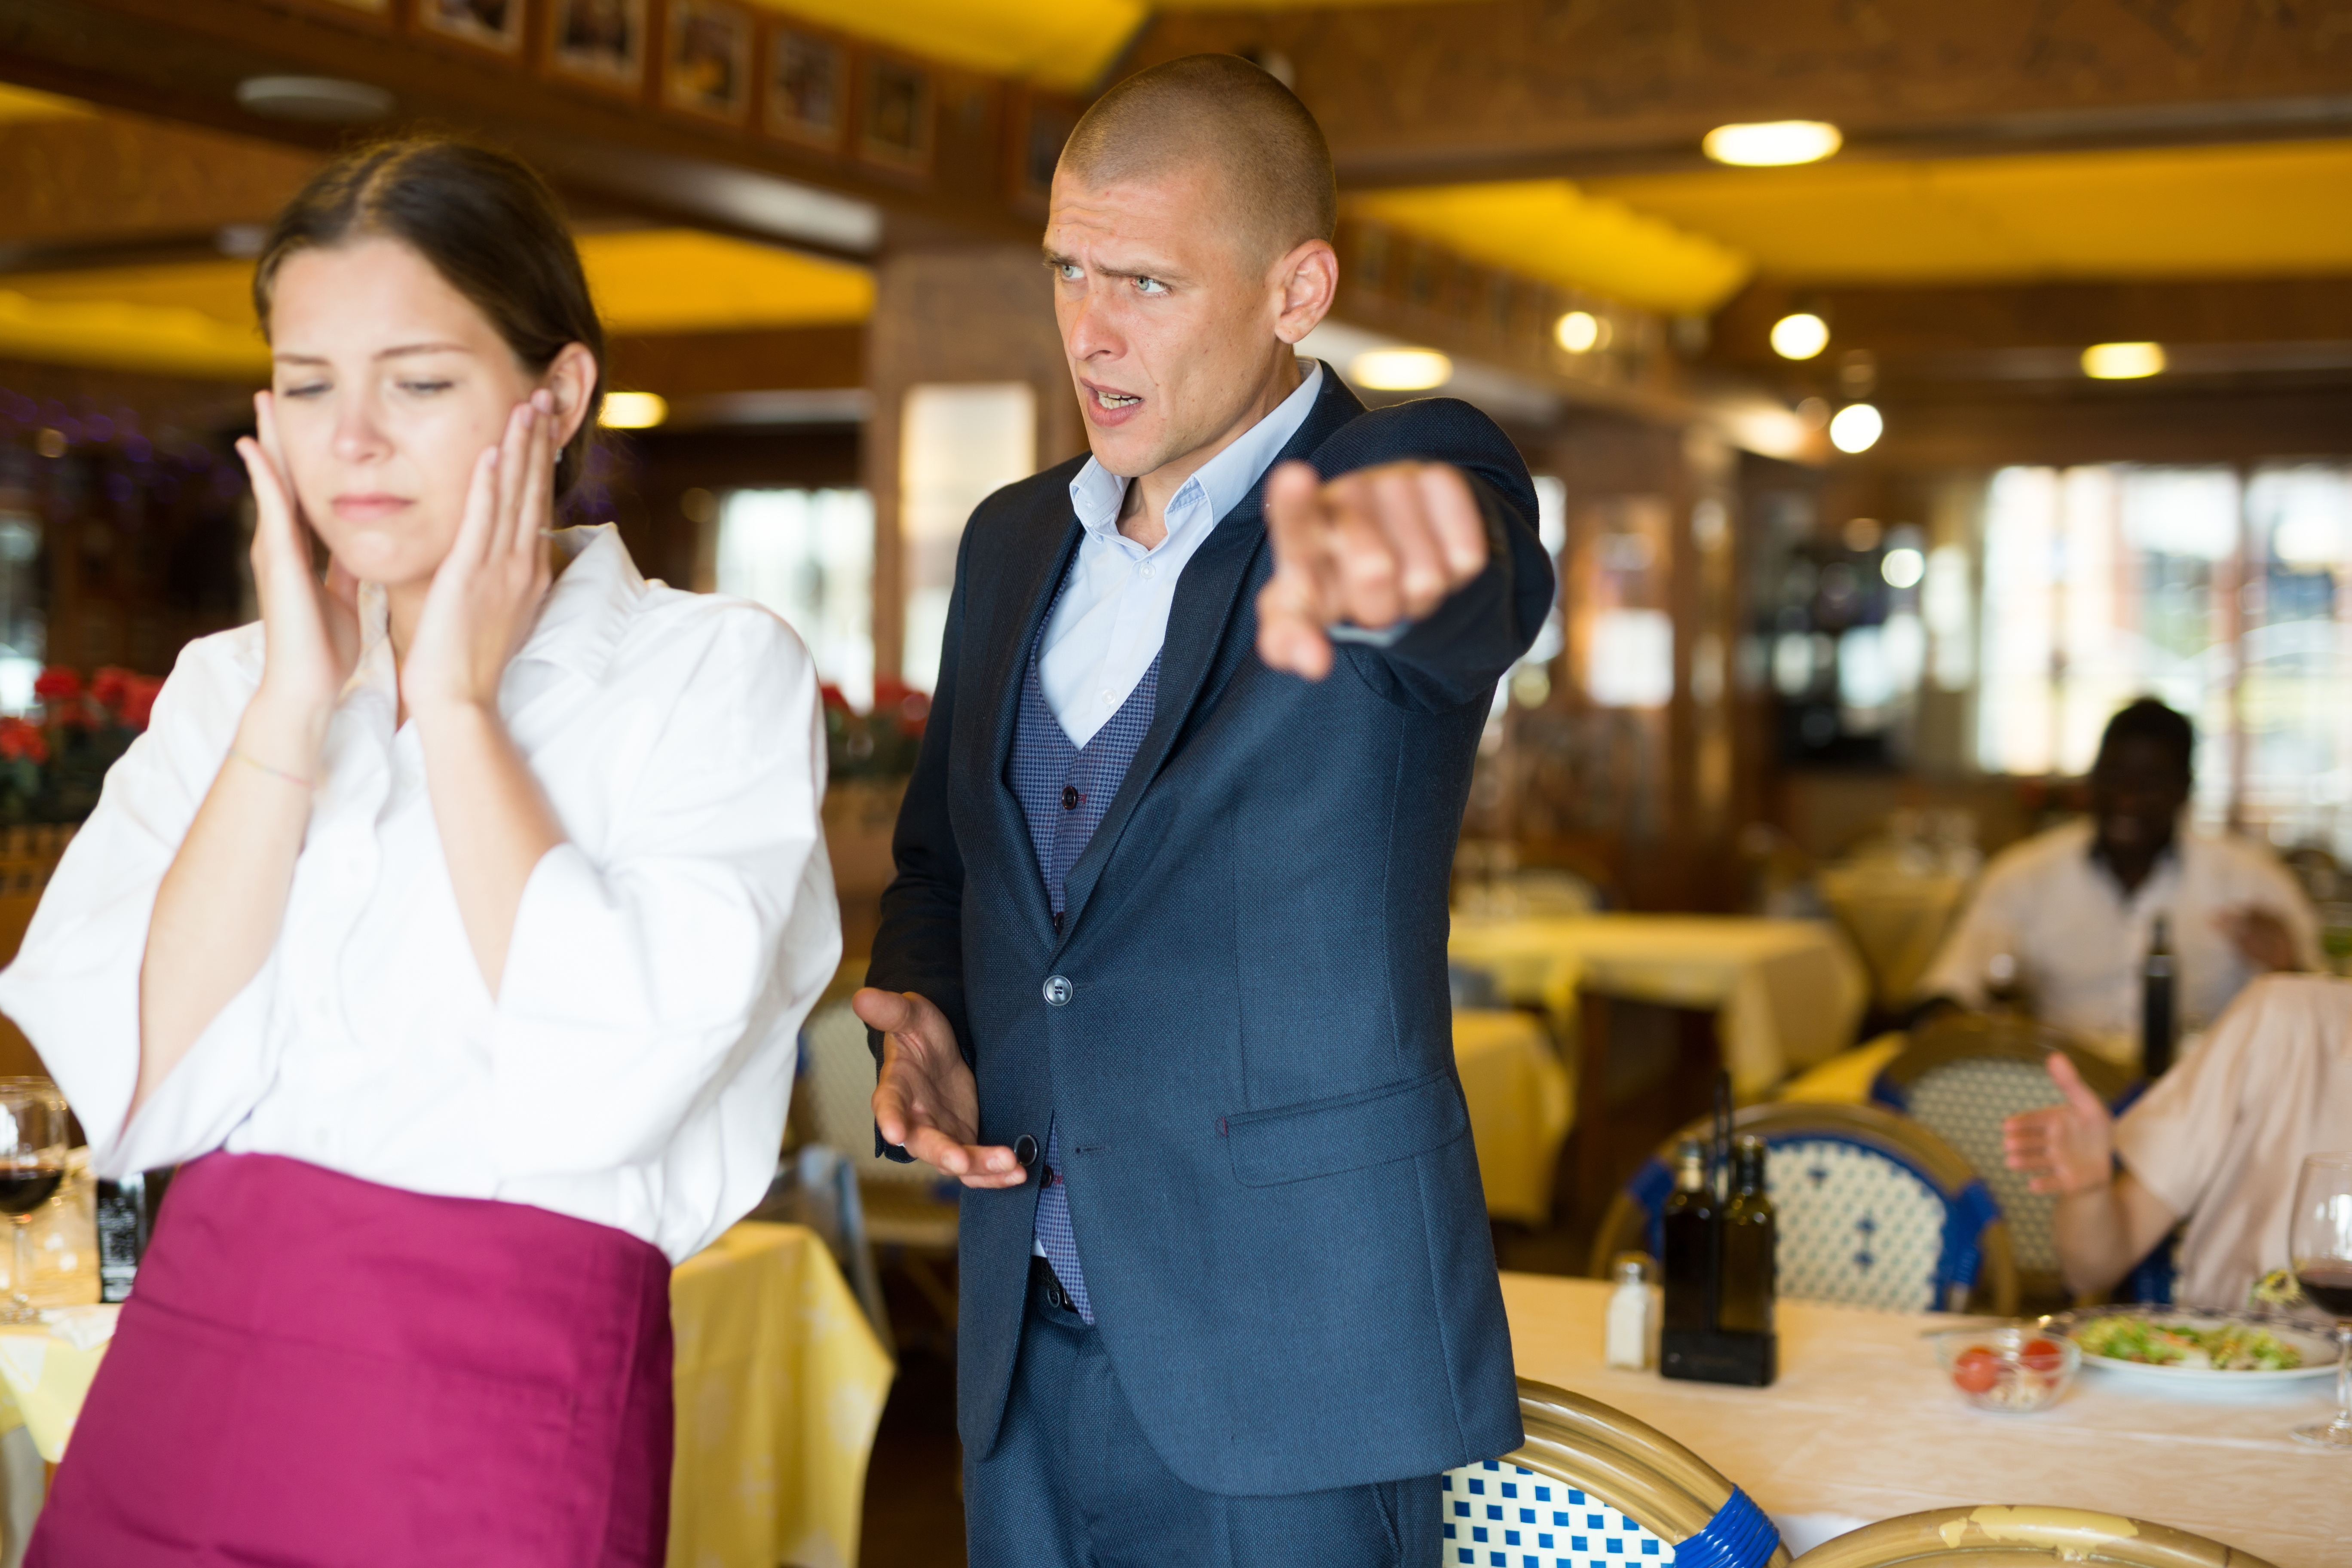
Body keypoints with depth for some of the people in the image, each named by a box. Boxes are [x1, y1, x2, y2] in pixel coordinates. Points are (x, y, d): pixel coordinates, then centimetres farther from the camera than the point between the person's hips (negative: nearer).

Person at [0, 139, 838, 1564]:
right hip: (176, 1379, 4)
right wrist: (294, 703, -7)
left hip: (496, 1417, -4)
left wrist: (458, 700, -10)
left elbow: (608, 1075, -19)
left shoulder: (718, 674, -4)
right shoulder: (228, 685, 8)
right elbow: (141, 1088, -5)